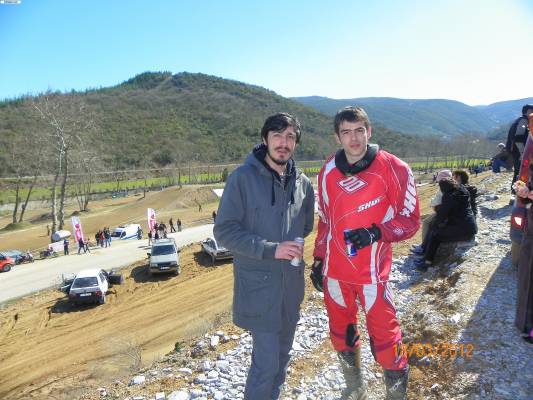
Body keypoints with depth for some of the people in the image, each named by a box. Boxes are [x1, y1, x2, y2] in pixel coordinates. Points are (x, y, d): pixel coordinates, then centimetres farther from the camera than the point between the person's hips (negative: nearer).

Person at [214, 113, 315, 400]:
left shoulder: (303, 183, 2)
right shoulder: (243, 177, -13)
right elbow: (224, 231, -15)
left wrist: (295, 248, 5)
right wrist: (271, 249, -20)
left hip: (291, 281, 5)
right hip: (258, 283, -5)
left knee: (282, 354, 20)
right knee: (266, 361, -2)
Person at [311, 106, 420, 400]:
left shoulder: (393, 169, -11)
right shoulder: (329, 171, 2)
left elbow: (410, 220, -6)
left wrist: (376, 233, -23)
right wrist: (318, 260, 13)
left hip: (372, 273, -4)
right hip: (334, 272, 5)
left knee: (384, 341, 3)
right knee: (341, 335, 19)